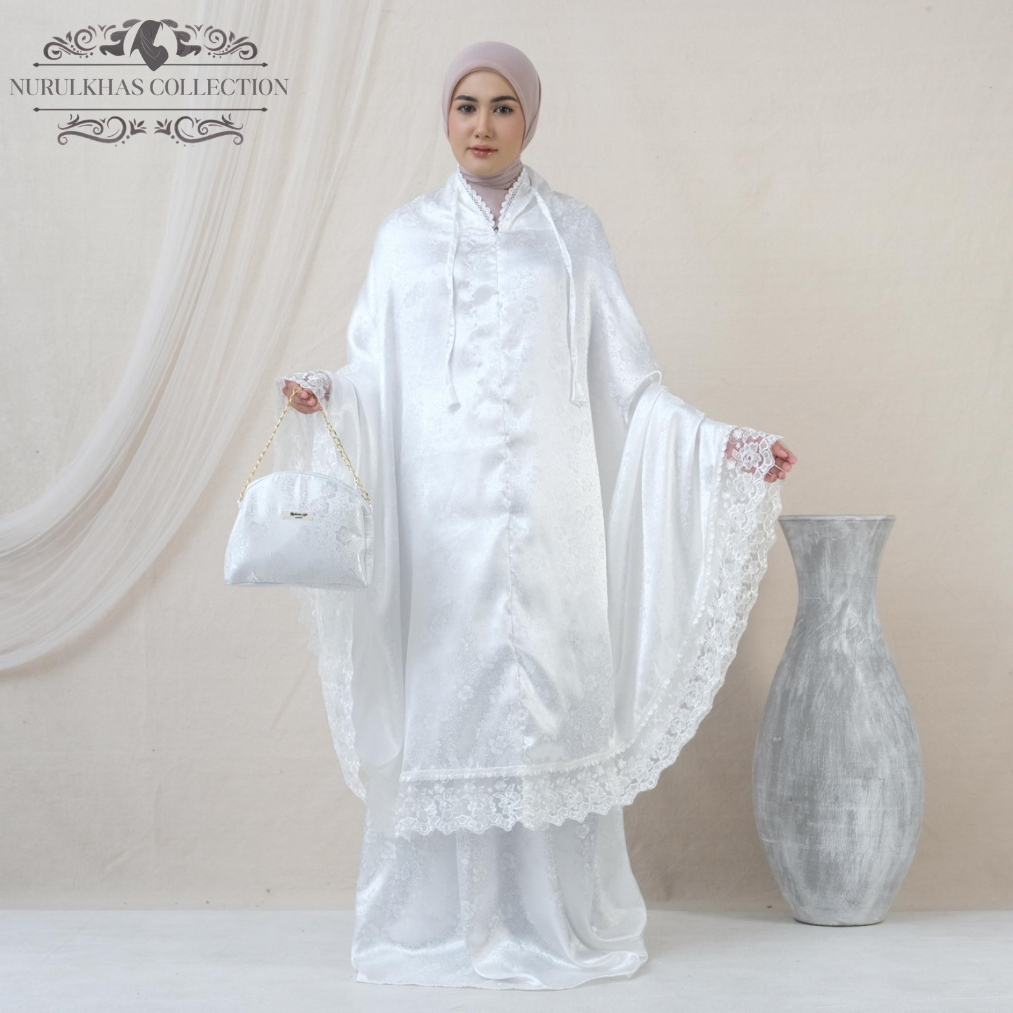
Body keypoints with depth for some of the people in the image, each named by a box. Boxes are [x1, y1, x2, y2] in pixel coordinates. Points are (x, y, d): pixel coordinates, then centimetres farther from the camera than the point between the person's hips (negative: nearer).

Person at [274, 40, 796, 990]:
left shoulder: (573, 233, 8)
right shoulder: (405, 235, 9)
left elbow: (625, 380, 6)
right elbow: (373, 376, 5)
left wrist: (718, 443, -4)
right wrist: (322, 392, -15)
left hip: (547, 518, 0)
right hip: (441, 519, 0)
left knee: (552, 702, 0)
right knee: (445, 700, 0)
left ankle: (559, 921, 11)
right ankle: (441, 922, 11)